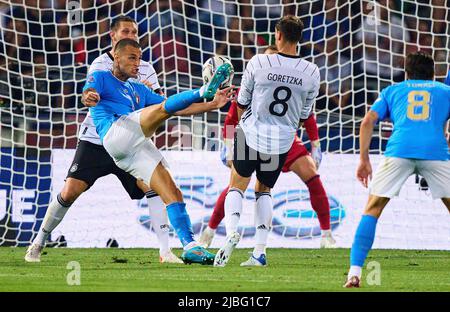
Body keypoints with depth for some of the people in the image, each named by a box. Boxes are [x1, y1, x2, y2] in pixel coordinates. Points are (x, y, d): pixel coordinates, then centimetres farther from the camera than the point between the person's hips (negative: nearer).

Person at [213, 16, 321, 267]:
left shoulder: (258, 63, -12)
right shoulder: (312, 73, -5)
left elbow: (242, 103, 1)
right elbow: (304, 116, 6)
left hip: (251, 133, -3)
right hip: (283, 142, 3)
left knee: (237, 187, 12)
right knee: (264, 191, 21)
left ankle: (232, 231, -16)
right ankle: (260, 251, 12)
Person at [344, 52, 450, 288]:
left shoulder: (392, 91, 27)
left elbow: (368, 121, 14)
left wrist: (364, 159, 14)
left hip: (399, 151, 0)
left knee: (372, 211, 9)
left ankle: (354, 272, -4)